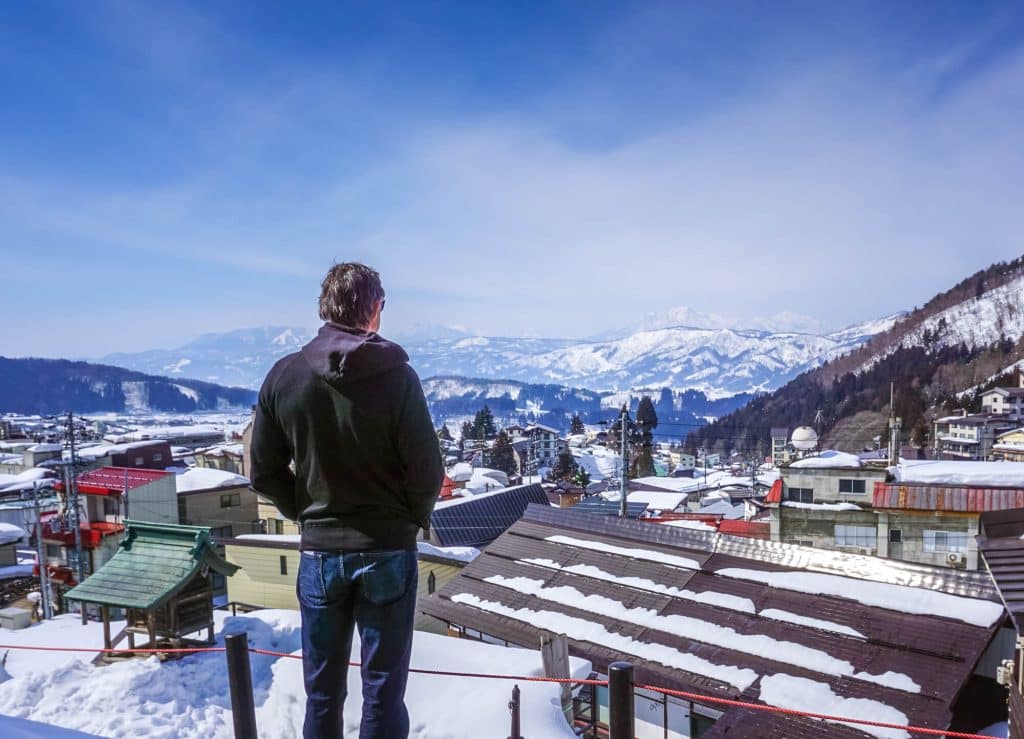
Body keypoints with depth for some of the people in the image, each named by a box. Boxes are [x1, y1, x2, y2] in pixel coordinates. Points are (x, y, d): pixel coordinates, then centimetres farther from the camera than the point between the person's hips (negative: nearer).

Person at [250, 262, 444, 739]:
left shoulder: (285, 376, -5)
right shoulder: (396, 376, -15)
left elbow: (265, 474, 0)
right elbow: (427, 472, -12)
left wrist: (309, 516, 11)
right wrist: (410, 521, 6)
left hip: (318, 552, 3)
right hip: (389, 552, -2)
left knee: (322, 691, 18)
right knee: (383, 691, 12)